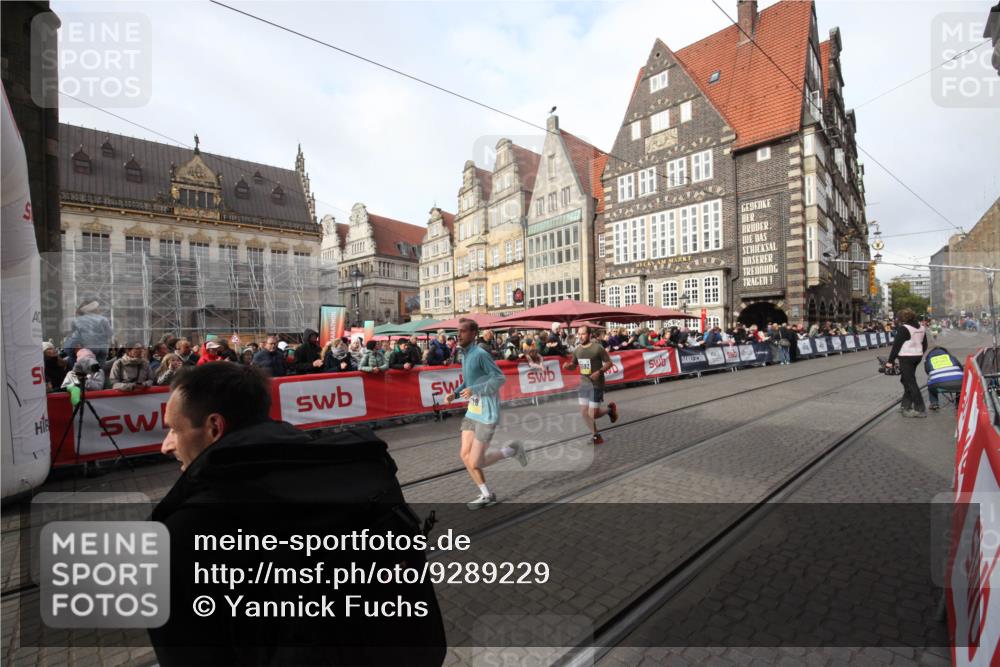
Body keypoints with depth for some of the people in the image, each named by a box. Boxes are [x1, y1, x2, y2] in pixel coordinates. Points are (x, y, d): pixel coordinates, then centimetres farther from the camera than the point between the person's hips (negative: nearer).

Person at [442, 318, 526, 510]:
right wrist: (454, 393, 3)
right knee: (465, 455, 8)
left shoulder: (480, 354, -18)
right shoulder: (464, 354, 9)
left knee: (474, 463, -4)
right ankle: (487, 496, 24)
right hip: (472, 412, 9)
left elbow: (500, 378, -20)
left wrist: (474, 390, -24)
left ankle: (511, 450, 17)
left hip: (487, 414, -8)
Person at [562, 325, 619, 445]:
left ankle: (610, 409, 25)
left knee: (593, 414, -5)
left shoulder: (598, 348, -13)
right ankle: (596, 436, 24)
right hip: (583, 384, 6)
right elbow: (574, 365, 16)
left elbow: (609, 363, -8)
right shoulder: (577, 350, 4)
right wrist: (568, 365, -7)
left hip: (596, 385, -6)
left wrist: (600, 371, -24)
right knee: (584, 412, 6)